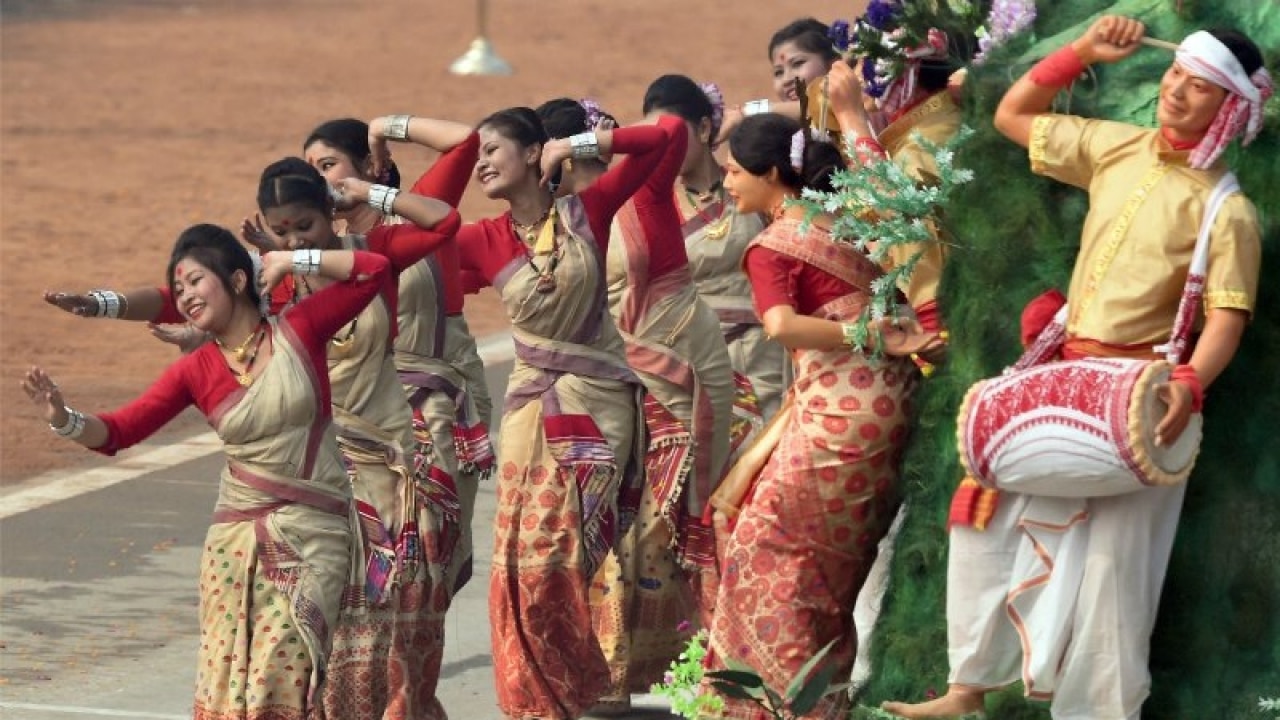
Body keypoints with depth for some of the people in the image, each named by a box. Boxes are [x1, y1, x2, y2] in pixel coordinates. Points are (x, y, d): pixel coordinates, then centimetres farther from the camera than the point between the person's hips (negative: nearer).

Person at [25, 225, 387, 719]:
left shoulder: (297, 331, -1)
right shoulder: (195, 372, 5)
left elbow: (374, 270, -3)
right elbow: (119, 431, -3)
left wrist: (292, 262, -3)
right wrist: (64, 420, -21)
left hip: (315, 535, -3)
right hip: (237, 538, 3)